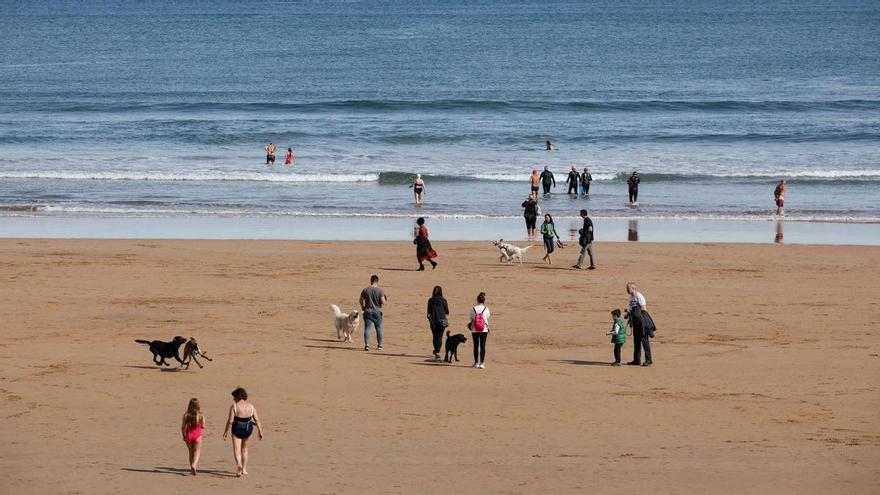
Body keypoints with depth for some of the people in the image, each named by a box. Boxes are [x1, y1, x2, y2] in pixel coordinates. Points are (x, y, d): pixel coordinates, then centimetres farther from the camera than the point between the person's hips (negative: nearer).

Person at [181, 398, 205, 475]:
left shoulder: (186, 415, -7)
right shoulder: (201, 415, -11)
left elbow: (183, 427, -5)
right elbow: (203, 427, -5)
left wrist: (183, 436, 8)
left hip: (188, 435, 2)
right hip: (197, 435, -2)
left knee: (191, 452, 18)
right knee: (197, 452, 4)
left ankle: (193, 468, 24)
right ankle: (194, 465, -21)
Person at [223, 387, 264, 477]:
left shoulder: (234, 406, -12)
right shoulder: (251, 406, 0)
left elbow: (230, 421, -13)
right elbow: (257, 420, 0)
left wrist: (226, 432, -4)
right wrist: (260, 431, 7)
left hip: (237, 430, -4)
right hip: (248, 429, 4)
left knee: (236, 450, -3)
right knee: (244, 449, 22)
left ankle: (239, 464, -30)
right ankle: (244, 469, 26)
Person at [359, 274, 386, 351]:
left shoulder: (365, 290, -2)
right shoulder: (380, 291, -7)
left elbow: (361, 301, 6)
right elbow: (383, 302, -11)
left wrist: (363, 307, 24)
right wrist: (385, 300, 12)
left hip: (368, 311, 0)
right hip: (377, 311, 0)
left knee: (367, 328, -1)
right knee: (378, 328, 11)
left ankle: (367, 344, -15)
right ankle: (380, 345, 17)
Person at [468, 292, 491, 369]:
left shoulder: (473, 309, -6)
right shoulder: (486, 309, -6)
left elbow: (471, 319, -1)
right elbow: (487, 319, 3)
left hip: (475, 330, 0)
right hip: (484, 330, 0)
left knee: (476, 346, 10)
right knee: (483, 346, 2)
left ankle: (476, 363, 16)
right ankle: (482, 363, -4)